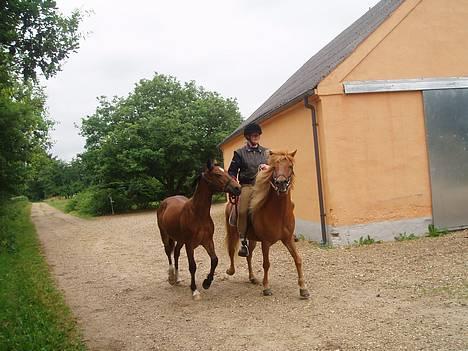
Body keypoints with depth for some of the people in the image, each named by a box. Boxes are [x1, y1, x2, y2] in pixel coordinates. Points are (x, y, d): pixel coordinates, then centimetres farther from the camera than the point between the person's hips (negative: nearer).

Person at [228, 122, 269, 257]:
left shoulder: (266, 152, 17)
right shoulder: (239, 153, 9)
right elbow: (232, 172, 9)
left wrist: (269, 168, -3)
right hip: (246, 186, -3)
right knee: (242, 211, -28)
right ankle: (243, 242, -18)